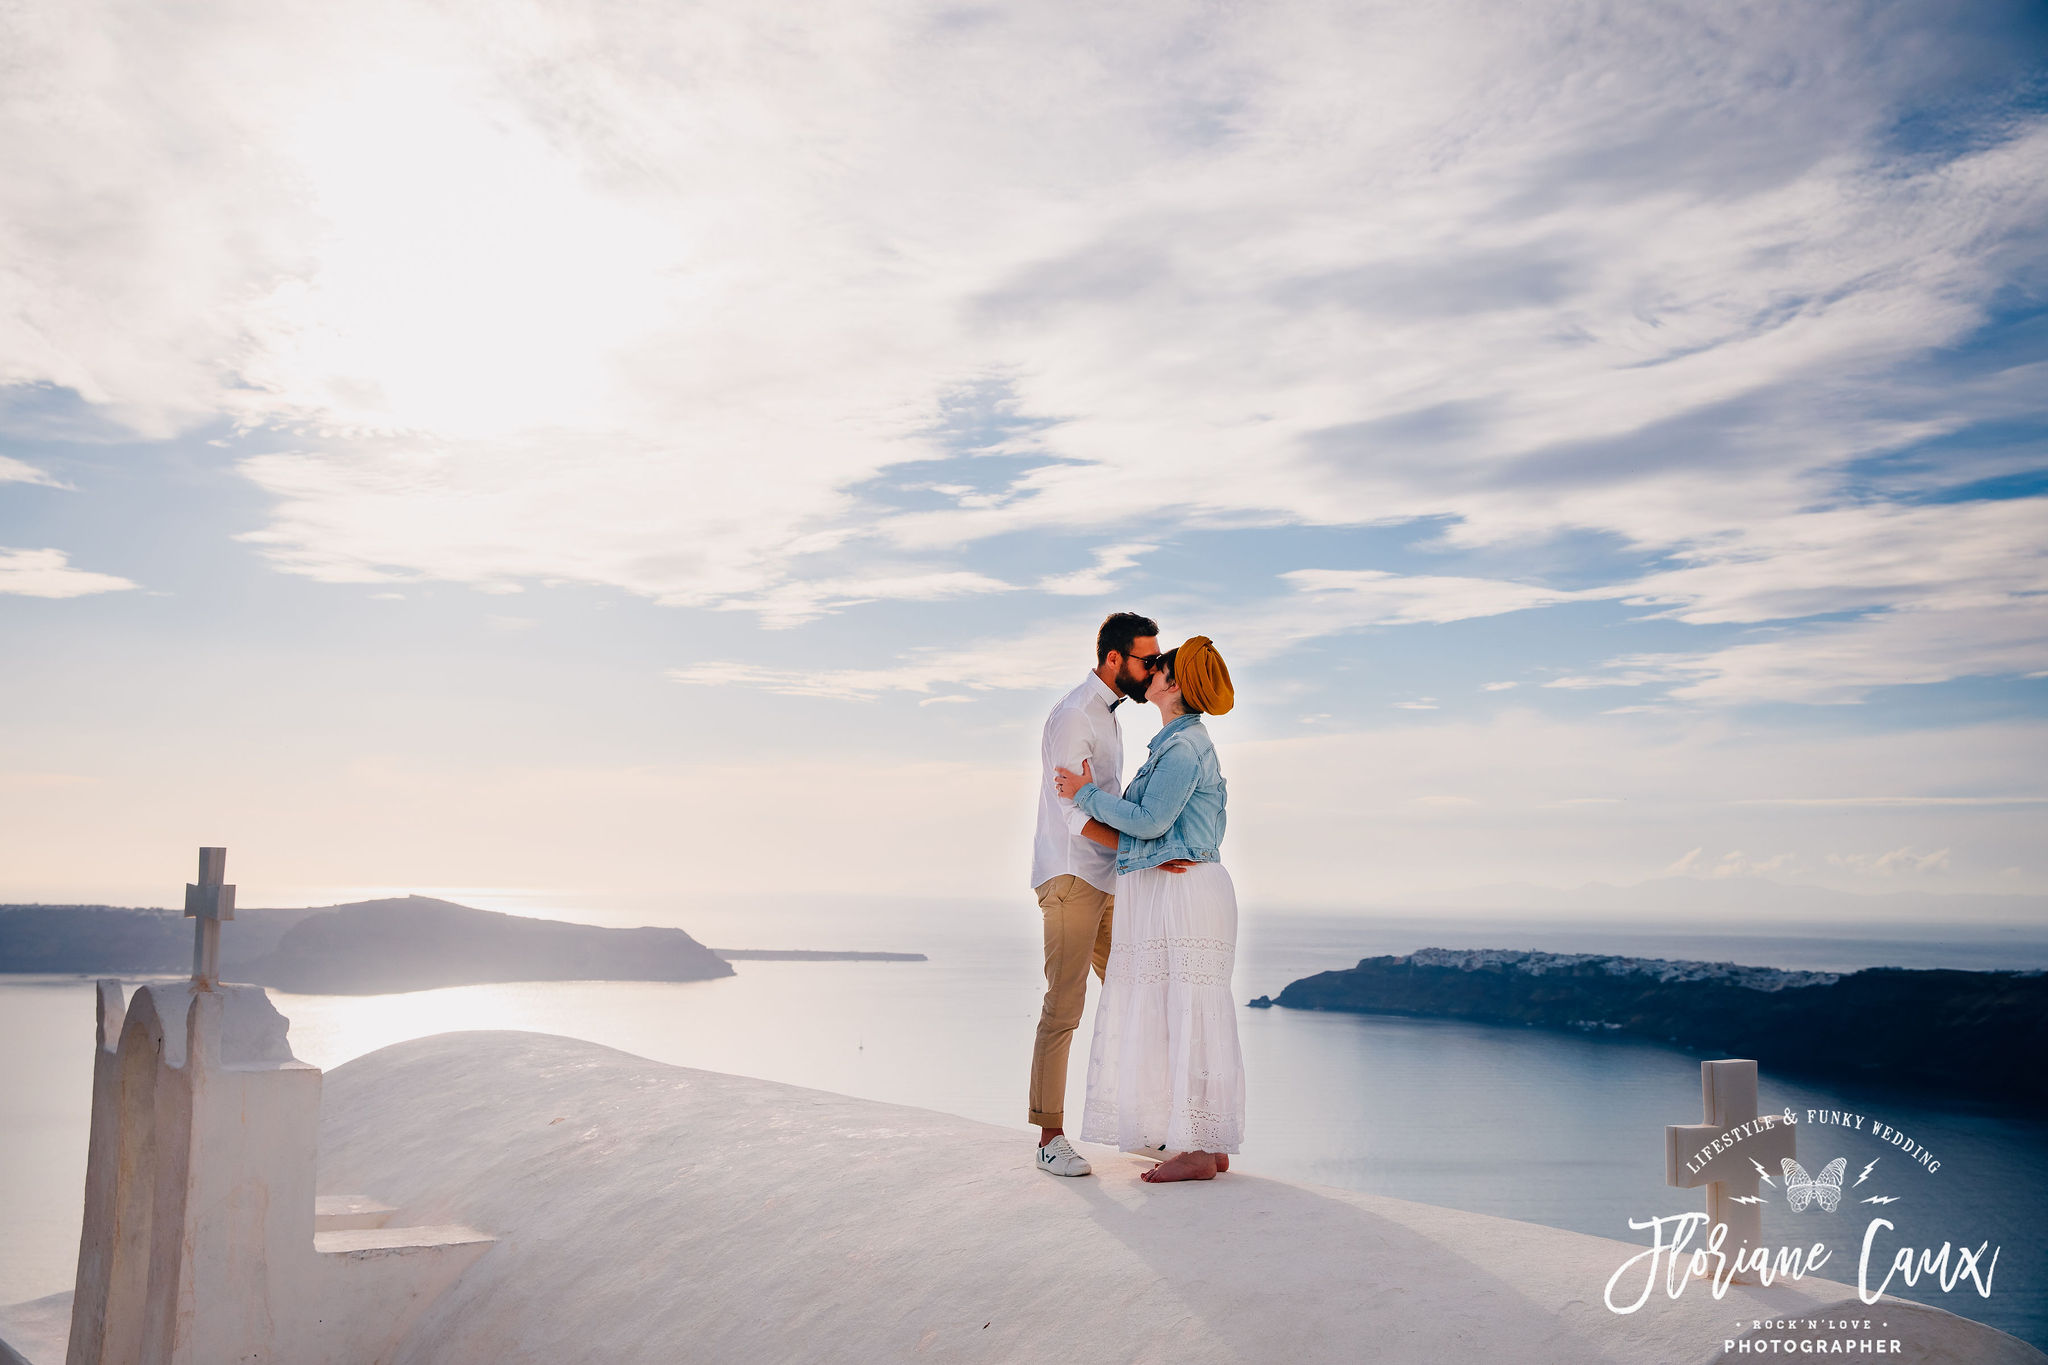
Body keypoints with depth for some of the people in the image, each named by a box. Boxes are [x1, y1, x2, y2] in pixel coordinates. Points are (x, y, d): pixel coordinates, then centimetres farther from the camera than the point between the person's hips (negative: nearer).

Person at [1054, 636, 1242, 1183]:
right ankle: (1210, 1145, 15)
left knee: (1185, 1016, -7)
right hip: (1171, 896, 10)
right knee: (1190, 1020, 11)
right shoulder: (1185, 743, 19)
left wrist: (1088, 794, -9)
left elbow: (1150, 820, -18)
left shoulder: (1184, 745, -12)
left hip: (1180, 890, -10)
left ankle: (1198, 1151, -3)